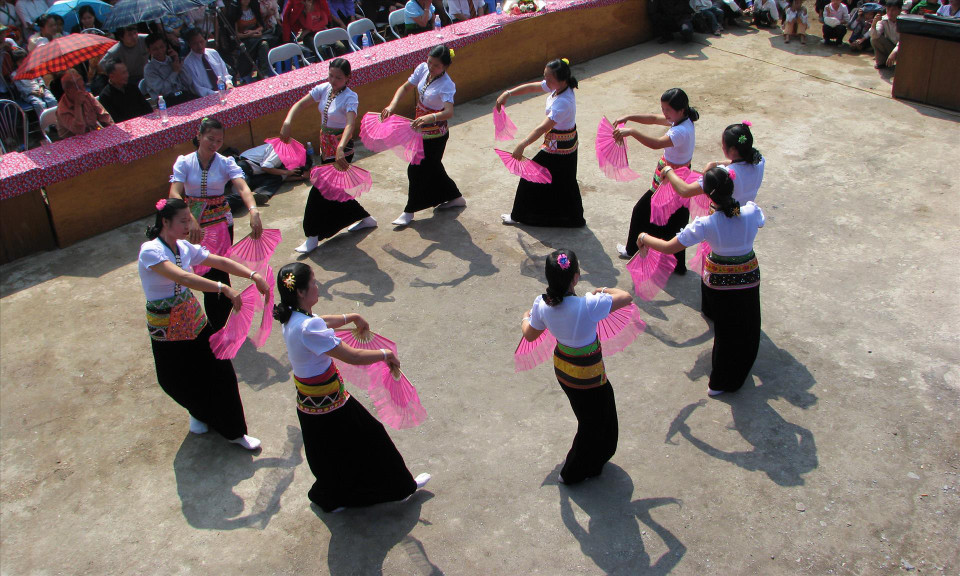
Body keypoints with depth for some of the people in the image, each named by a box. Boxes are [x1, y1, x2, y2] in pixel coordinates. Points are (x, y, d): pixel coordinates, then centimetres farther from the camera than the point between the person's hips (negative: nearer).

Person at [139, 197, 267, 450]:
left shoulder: (184, 247, 0)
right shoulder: (150, 251, -22)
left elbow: (220, 261, -3)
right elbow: (183, 278, -36)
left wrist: (253, 275, -17)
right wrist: (224, 289, -45)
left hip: (194, 319, 6)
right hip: (167, 329, -5)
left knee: (220, 372, 1)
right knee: (177, 381, 9)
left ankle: (234, 431, 14)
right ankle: (200, 413, 42)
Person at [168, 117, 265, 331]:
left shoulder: (225, 163, -6)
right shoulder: (184, 162, -6)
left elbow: (242, 187, -23)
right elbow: (175, 194, -19)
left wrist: (253, 211, -44)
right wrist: (191, 219, -37)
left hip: (221, 223, -1)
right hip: (194, 224, 1)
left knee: (219, 272, -3)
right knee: (206, 275, 8)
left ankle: (221, 327, 12)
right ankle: (218, 328, 23)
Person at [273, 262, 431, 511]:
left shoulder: (293, 317, -3)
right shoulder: (308, 328, -33)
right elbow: (353, 356, -31)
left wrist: (351, 318, 33)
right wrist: (386, 354, -15)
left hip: (309, 400, 9)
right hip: (327, 403, -9)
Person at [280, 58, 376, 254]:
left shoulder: (350, 97, -19)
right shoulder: (324, 89, 0)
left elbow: (351, 124, -35)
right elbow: (300, 104, -5)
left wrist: (340, 149, -52)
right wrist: (288, 122, -25)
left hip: (341, 148, -8)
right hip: (326, 146, 8)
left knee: (321, 190, -9)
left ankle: (313, 237, 2)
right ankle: (365, 218, 34)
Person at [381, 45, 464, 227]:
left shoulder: (446, 85, -26)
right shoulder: (423, 69, -6)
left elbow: (449, 112, -41)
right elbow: (405, 88, -1)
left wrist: (430, 118, -60)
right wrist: (392, 106, -18)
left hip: (434, 135, -8)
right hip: (422, 130, 8)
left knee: (417, 169, -1)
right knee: (432, 167, 21)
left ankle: (410, 211, 15)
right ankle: (455, 197, 39)